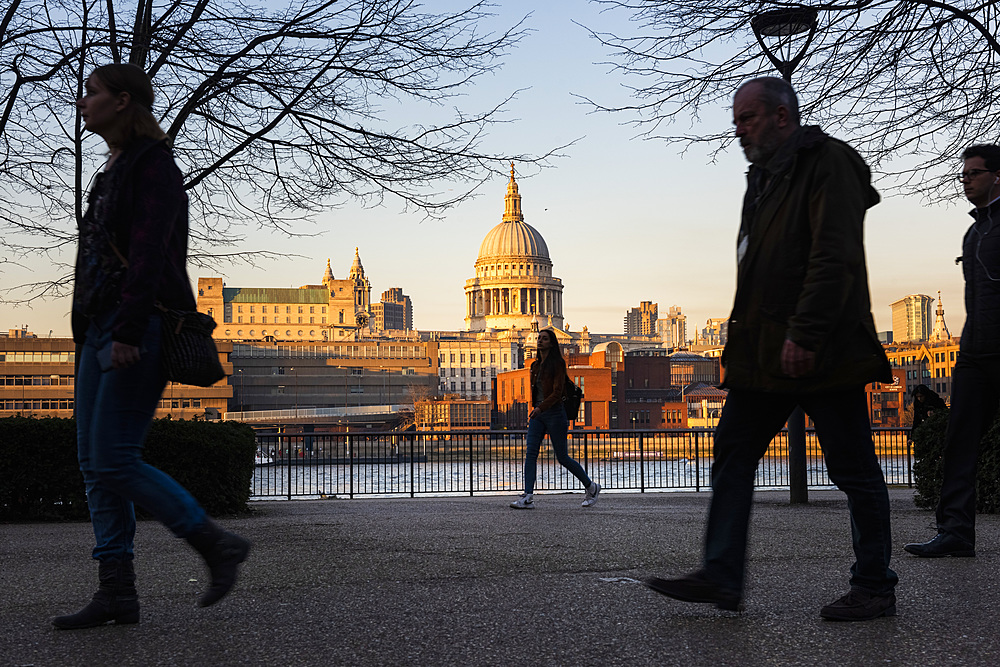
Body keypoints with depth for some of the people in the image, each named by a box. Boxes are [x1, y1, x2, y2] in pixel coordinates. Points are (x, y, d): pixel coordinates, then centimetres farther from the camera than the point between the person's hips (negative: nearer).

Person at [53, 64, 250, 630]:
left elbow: (149, 252, -18)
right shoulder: (114, 169, 21)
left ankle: (218, 545, 0)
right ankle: (117, 593, 7)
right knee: (94, 462, 4)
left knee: (114, 460, -12)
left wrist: (128, 329, -25)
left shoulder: (153, 164, -7)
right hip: (102, 328, 10)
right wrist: (95, 331, 19)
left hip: (139, 328, -10)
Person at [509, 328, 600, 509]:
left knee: (562, 458, 1)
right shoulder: (535, 365, 13)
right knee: (530, 454, -9)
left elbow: (557, 392, -17)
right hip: (537, 414, 7)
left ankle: (591, 487, 20)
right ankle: (527, 497, -12)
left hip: (554, 413, -7)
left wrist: (540, 408, -28)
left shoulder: (558, 364, -9)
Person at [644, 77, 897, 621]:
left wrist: (804, 334, -24)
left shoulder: (828, 162, -7)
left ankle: (874, 588, 11)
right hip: (764, 353, 9)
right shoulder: (764, 176, 21)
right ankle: (721, 577, 8)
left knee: (854, 470, 1)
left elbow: (834, 257, -18)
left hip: (820, 352, -9)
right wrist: (745, 333, 15)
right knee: (732, 455, 5)